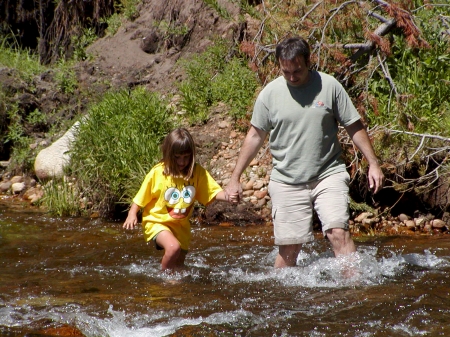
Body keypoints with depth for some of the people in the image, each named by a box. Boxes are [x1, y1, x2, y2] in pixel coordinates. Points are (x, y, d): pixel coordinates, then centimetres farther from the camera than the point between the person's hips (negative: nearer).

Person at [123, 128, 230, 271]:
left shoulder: (198, 173, -9)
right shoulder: (157, 173, -16)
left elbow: (213, 191, -11)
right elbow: (141, 197, -8)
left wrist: (227, 196, -32)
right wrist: (132, 214, -22)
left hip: (181, 225, 4)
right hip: (157, 222, -4)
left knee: (178, 265, 16)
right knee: (173, 247, -31)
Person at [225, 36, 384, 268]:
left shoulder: (329, 86, -2)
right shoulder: (270, 93, 0)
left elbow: (355, 127, 5)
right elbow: (255, 136, 9)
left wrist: (373, 164, 2)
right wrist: (235, 178, 9)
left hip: (328, 175, -1)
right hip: (287, 182, 1)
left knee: (338, 233, -16)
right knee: (288, 248, 1)